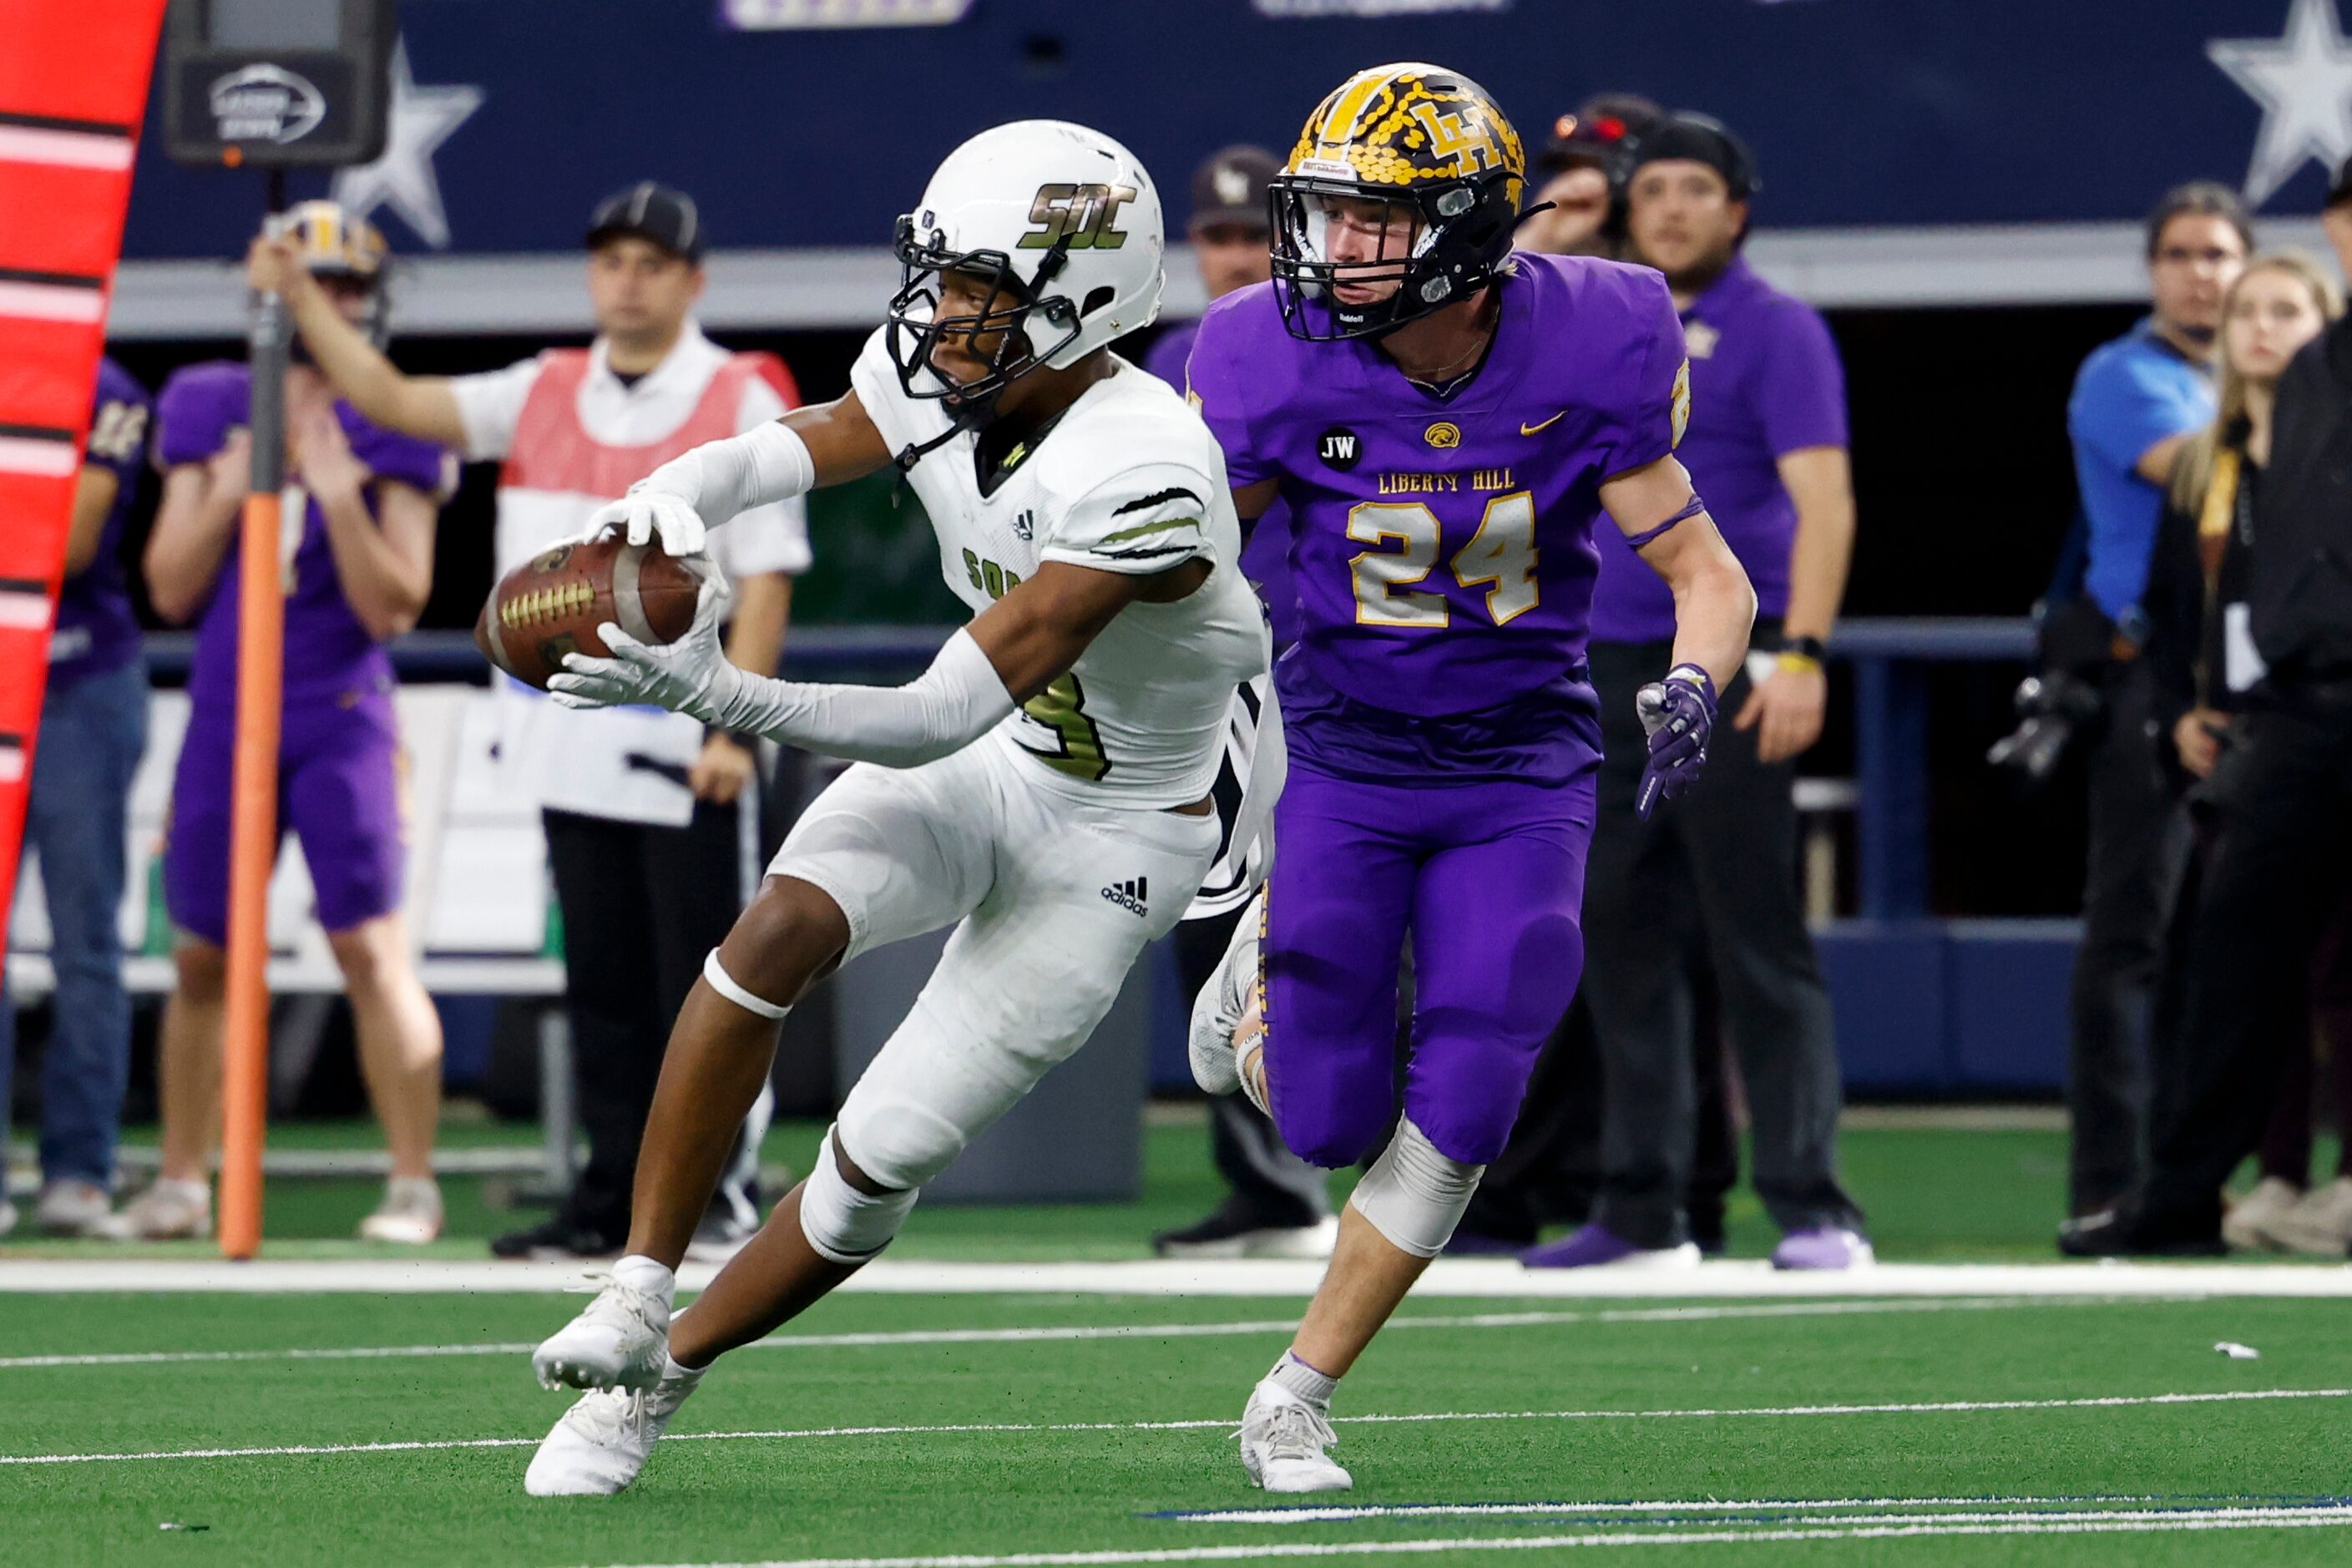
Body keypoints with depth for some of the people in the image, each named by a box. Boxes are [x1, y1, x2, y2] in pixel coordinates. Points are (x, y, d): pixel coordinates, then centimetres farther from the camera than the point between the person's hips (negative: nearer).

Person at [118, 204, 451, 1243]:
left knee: (372, 945, -10)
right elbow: (171, 590, 4)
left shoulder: (392, 433, -2)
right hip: (224, 716, 3)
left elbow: (394, 608, -8)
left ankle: (413, 1184, -6)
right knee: (202, 955, 9)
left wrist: (339, 493, -18)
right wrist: (231, 488, -9)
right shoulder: (209, 410, 6)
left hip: (341, 717, -3)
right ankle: (182, 1182, 20)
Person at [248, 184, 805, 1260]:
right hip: (571, 745, 5)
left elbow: (766, 581, -8)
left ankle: (723, 1193, 2)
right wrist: (298, 301, -3)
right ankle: (611, 1198, 12)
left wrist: (733, 727, -16)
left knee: (704, 979, -3)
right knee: (601, 983, 8)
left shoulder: (743, 405, -4)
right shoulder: (542, 396, 11)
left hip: (689, 747, -5)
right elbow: (389, 399, 8)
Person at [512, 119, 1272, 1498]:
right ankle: (637, 1293, -15)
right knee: (776, 939, -25)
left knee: (880, 1162, -5)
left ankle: (658, 1383, 16)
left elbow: (944, 716, -37)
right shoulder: (937, 383, -11)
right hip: (981, 764, 5)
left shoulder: (1139, 478, -34)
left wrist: (720, 696, -46)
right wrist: (668, 502, -45)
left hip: (1111, 839, -5)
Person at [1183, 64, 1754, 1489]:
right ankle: (1268, 975, 34)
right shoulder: (1282, 369, -15)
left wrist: (1692, 687, -28)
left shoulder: (1584, 350, -15)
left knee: (1455, 1117, -9)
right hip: (1341, 755, 0)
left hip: (1520, 768, 0)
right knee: (1331, 1120, -3)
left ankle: (1297, 1400, 7)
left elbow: (1707, 574, -7)